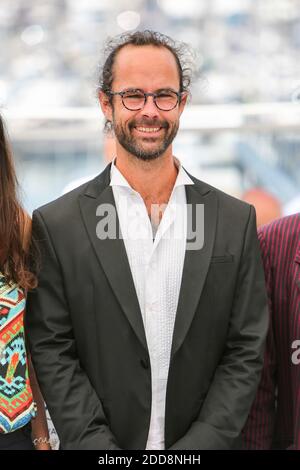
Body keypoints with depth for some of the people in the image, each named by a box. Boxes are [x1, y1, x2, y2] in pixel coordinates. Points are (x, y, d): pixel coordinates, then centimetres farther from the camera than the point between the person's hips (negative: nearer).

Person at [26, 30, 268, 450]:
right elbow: (53, 353, -8)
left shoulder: (236, 220, -3)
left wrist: (199, 444, -13)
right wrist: (101, 446, -16)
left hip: (204, 442, 2)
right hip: (99, 443, -1)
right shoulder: (56, 225, -7)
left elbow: (246, 352, -3)